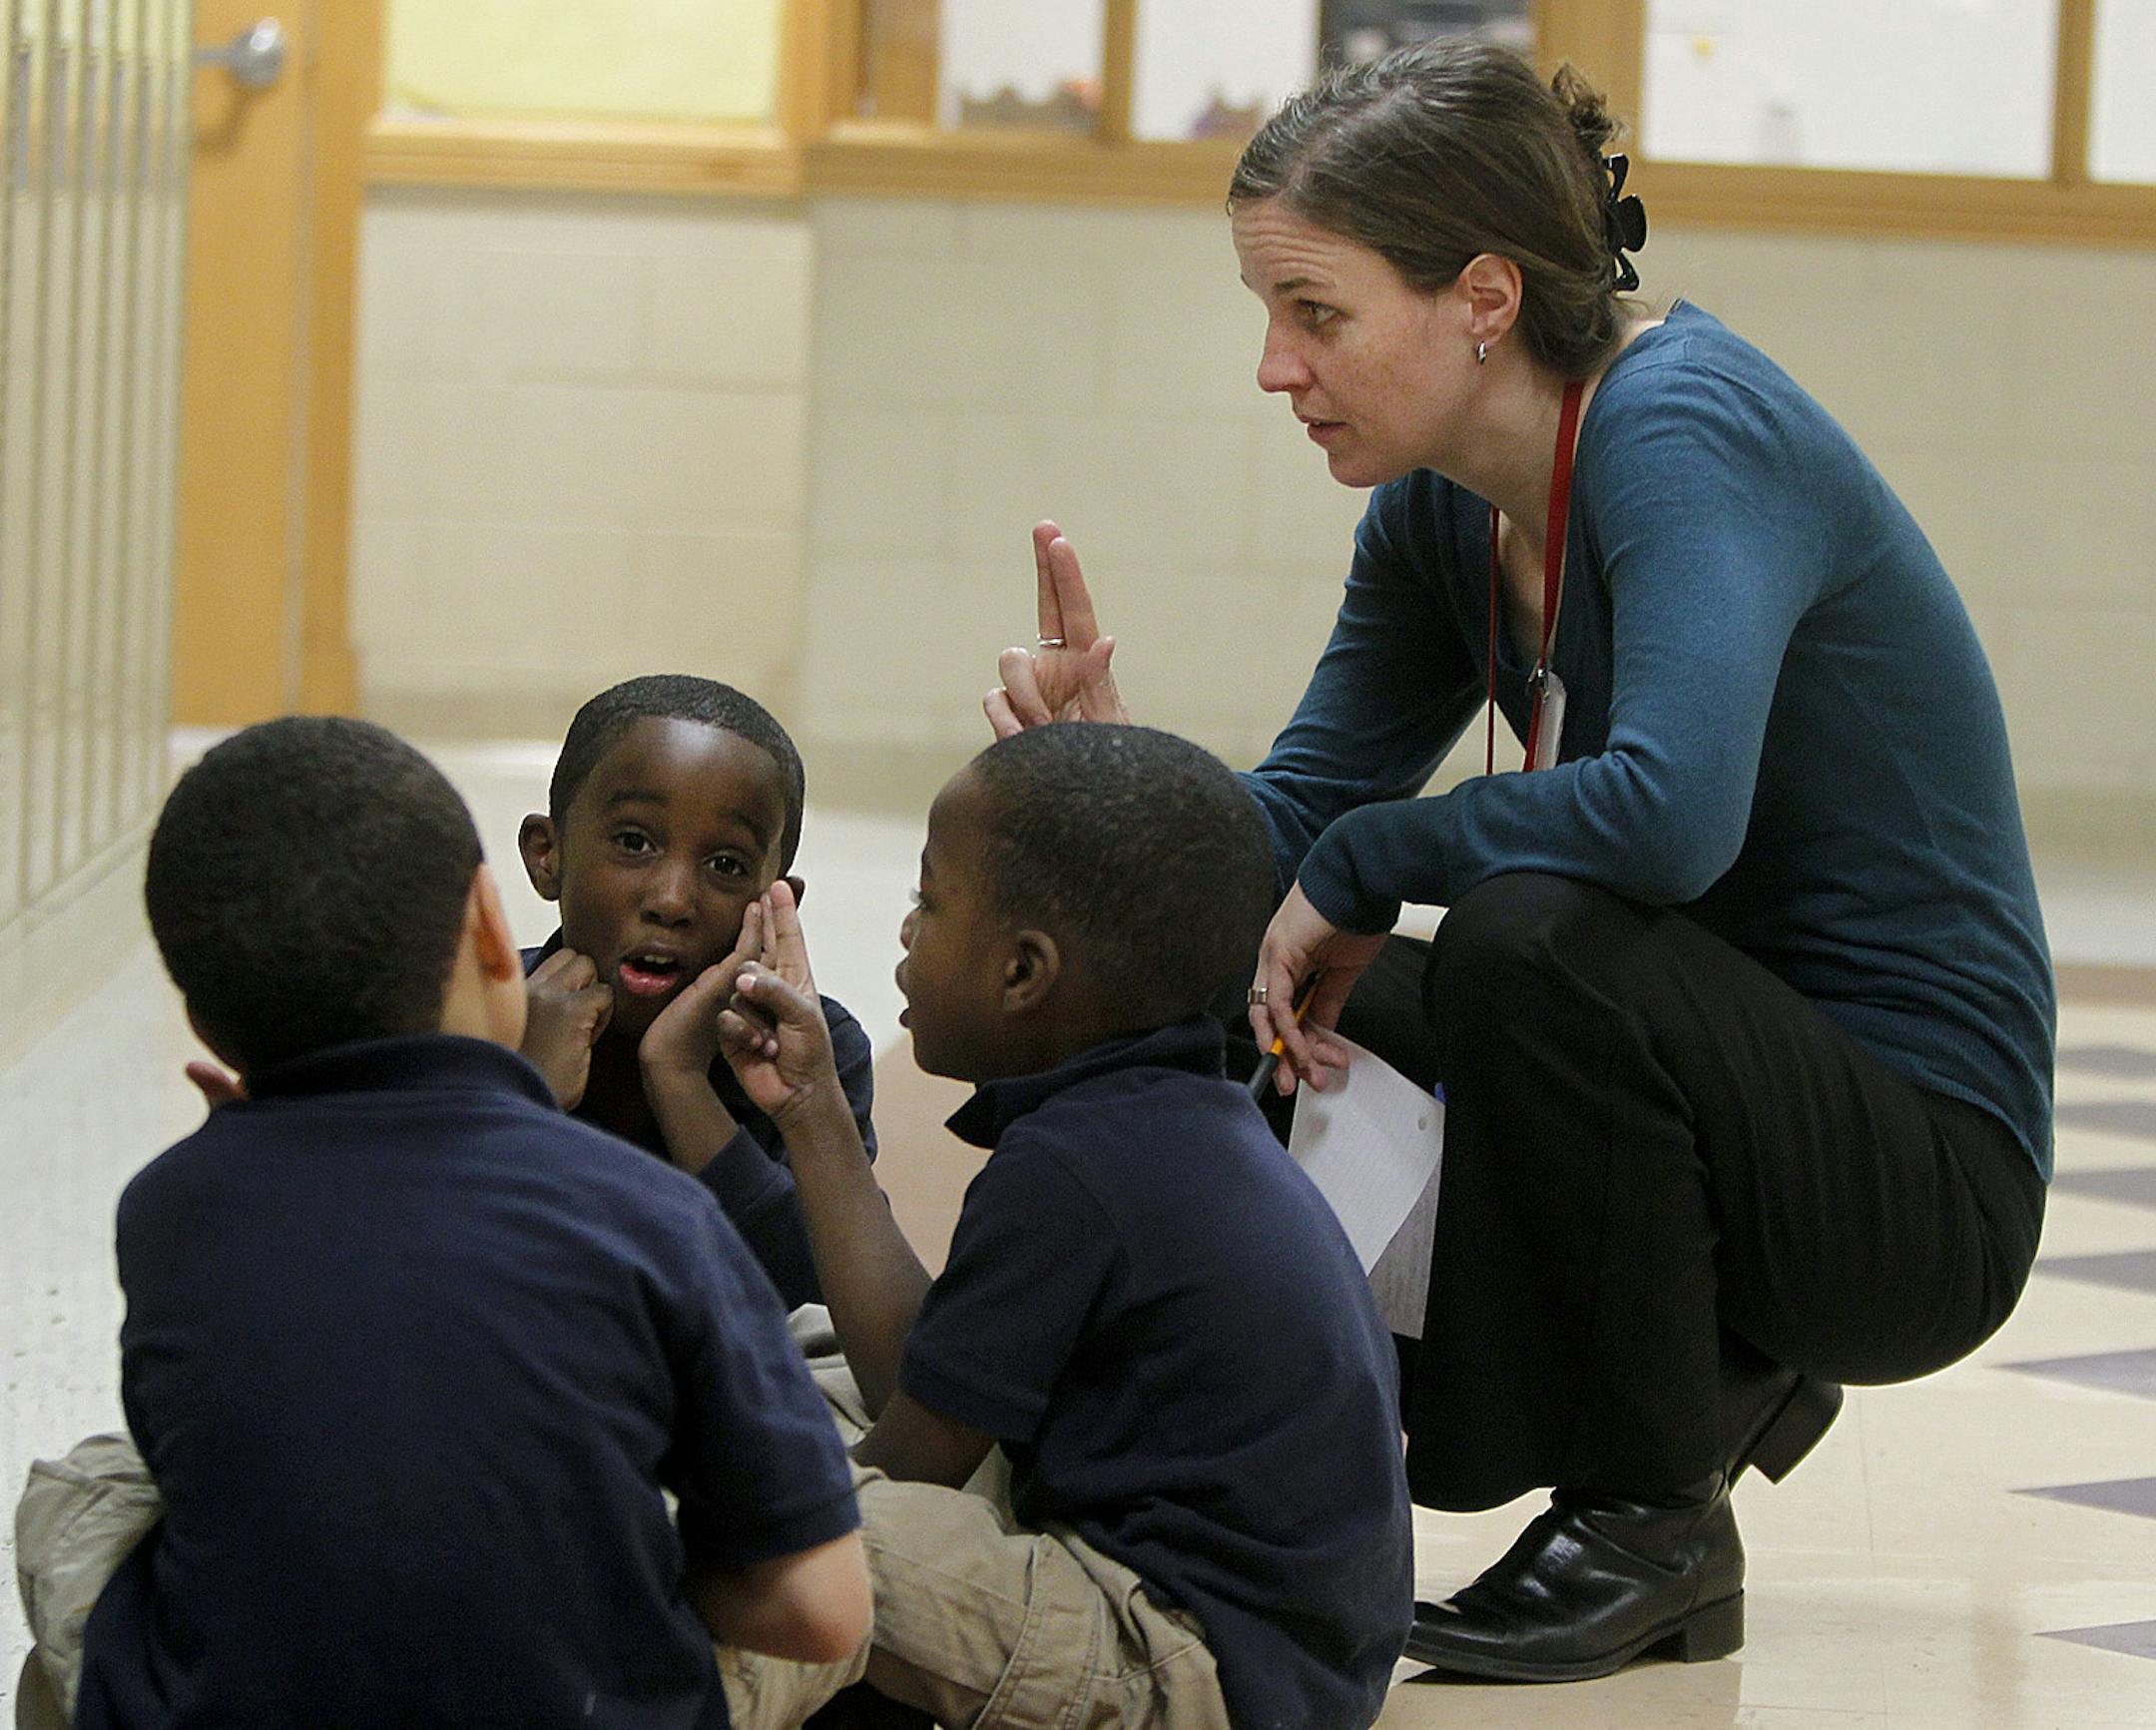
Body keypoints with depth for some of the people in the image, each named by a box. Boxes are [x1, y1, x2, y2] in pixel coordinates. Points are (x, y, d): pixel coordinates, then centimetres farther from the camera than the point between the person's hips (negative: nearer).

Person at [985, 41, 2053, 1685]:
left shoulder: (1683, 427, -21)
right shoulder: (1445, 508, 4)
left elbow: (1673, 807, -38)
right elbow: (1289, 836, 7)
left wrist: (1356, 871, -23)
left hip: (1925, 1177, -9)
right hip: (1723, 1095, 9)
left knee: (1528, 929, -33)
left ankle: (1654, 1520, -12)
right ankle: (1723, 1374, 14)